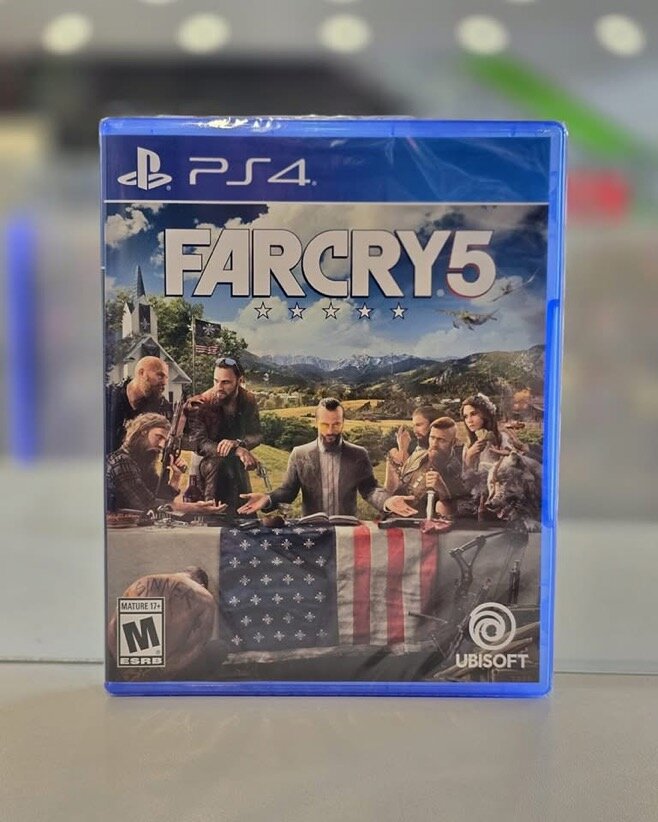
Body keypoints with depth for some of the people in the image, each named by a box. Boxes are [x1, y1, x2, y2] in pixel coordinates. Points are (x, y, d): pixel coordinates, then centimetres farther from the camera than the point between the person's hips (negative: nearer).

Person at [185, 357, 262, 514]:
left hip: (237, 467, 5)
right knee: (220, 463, -36)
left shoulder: (248, 400, -6)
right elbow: (199, 444, -28)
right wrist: (237, 451, -41)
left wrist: (237, 443, -31)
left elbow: (257, 435, -7)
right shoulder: (199, 405, -20)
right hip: (208, 465, -5)